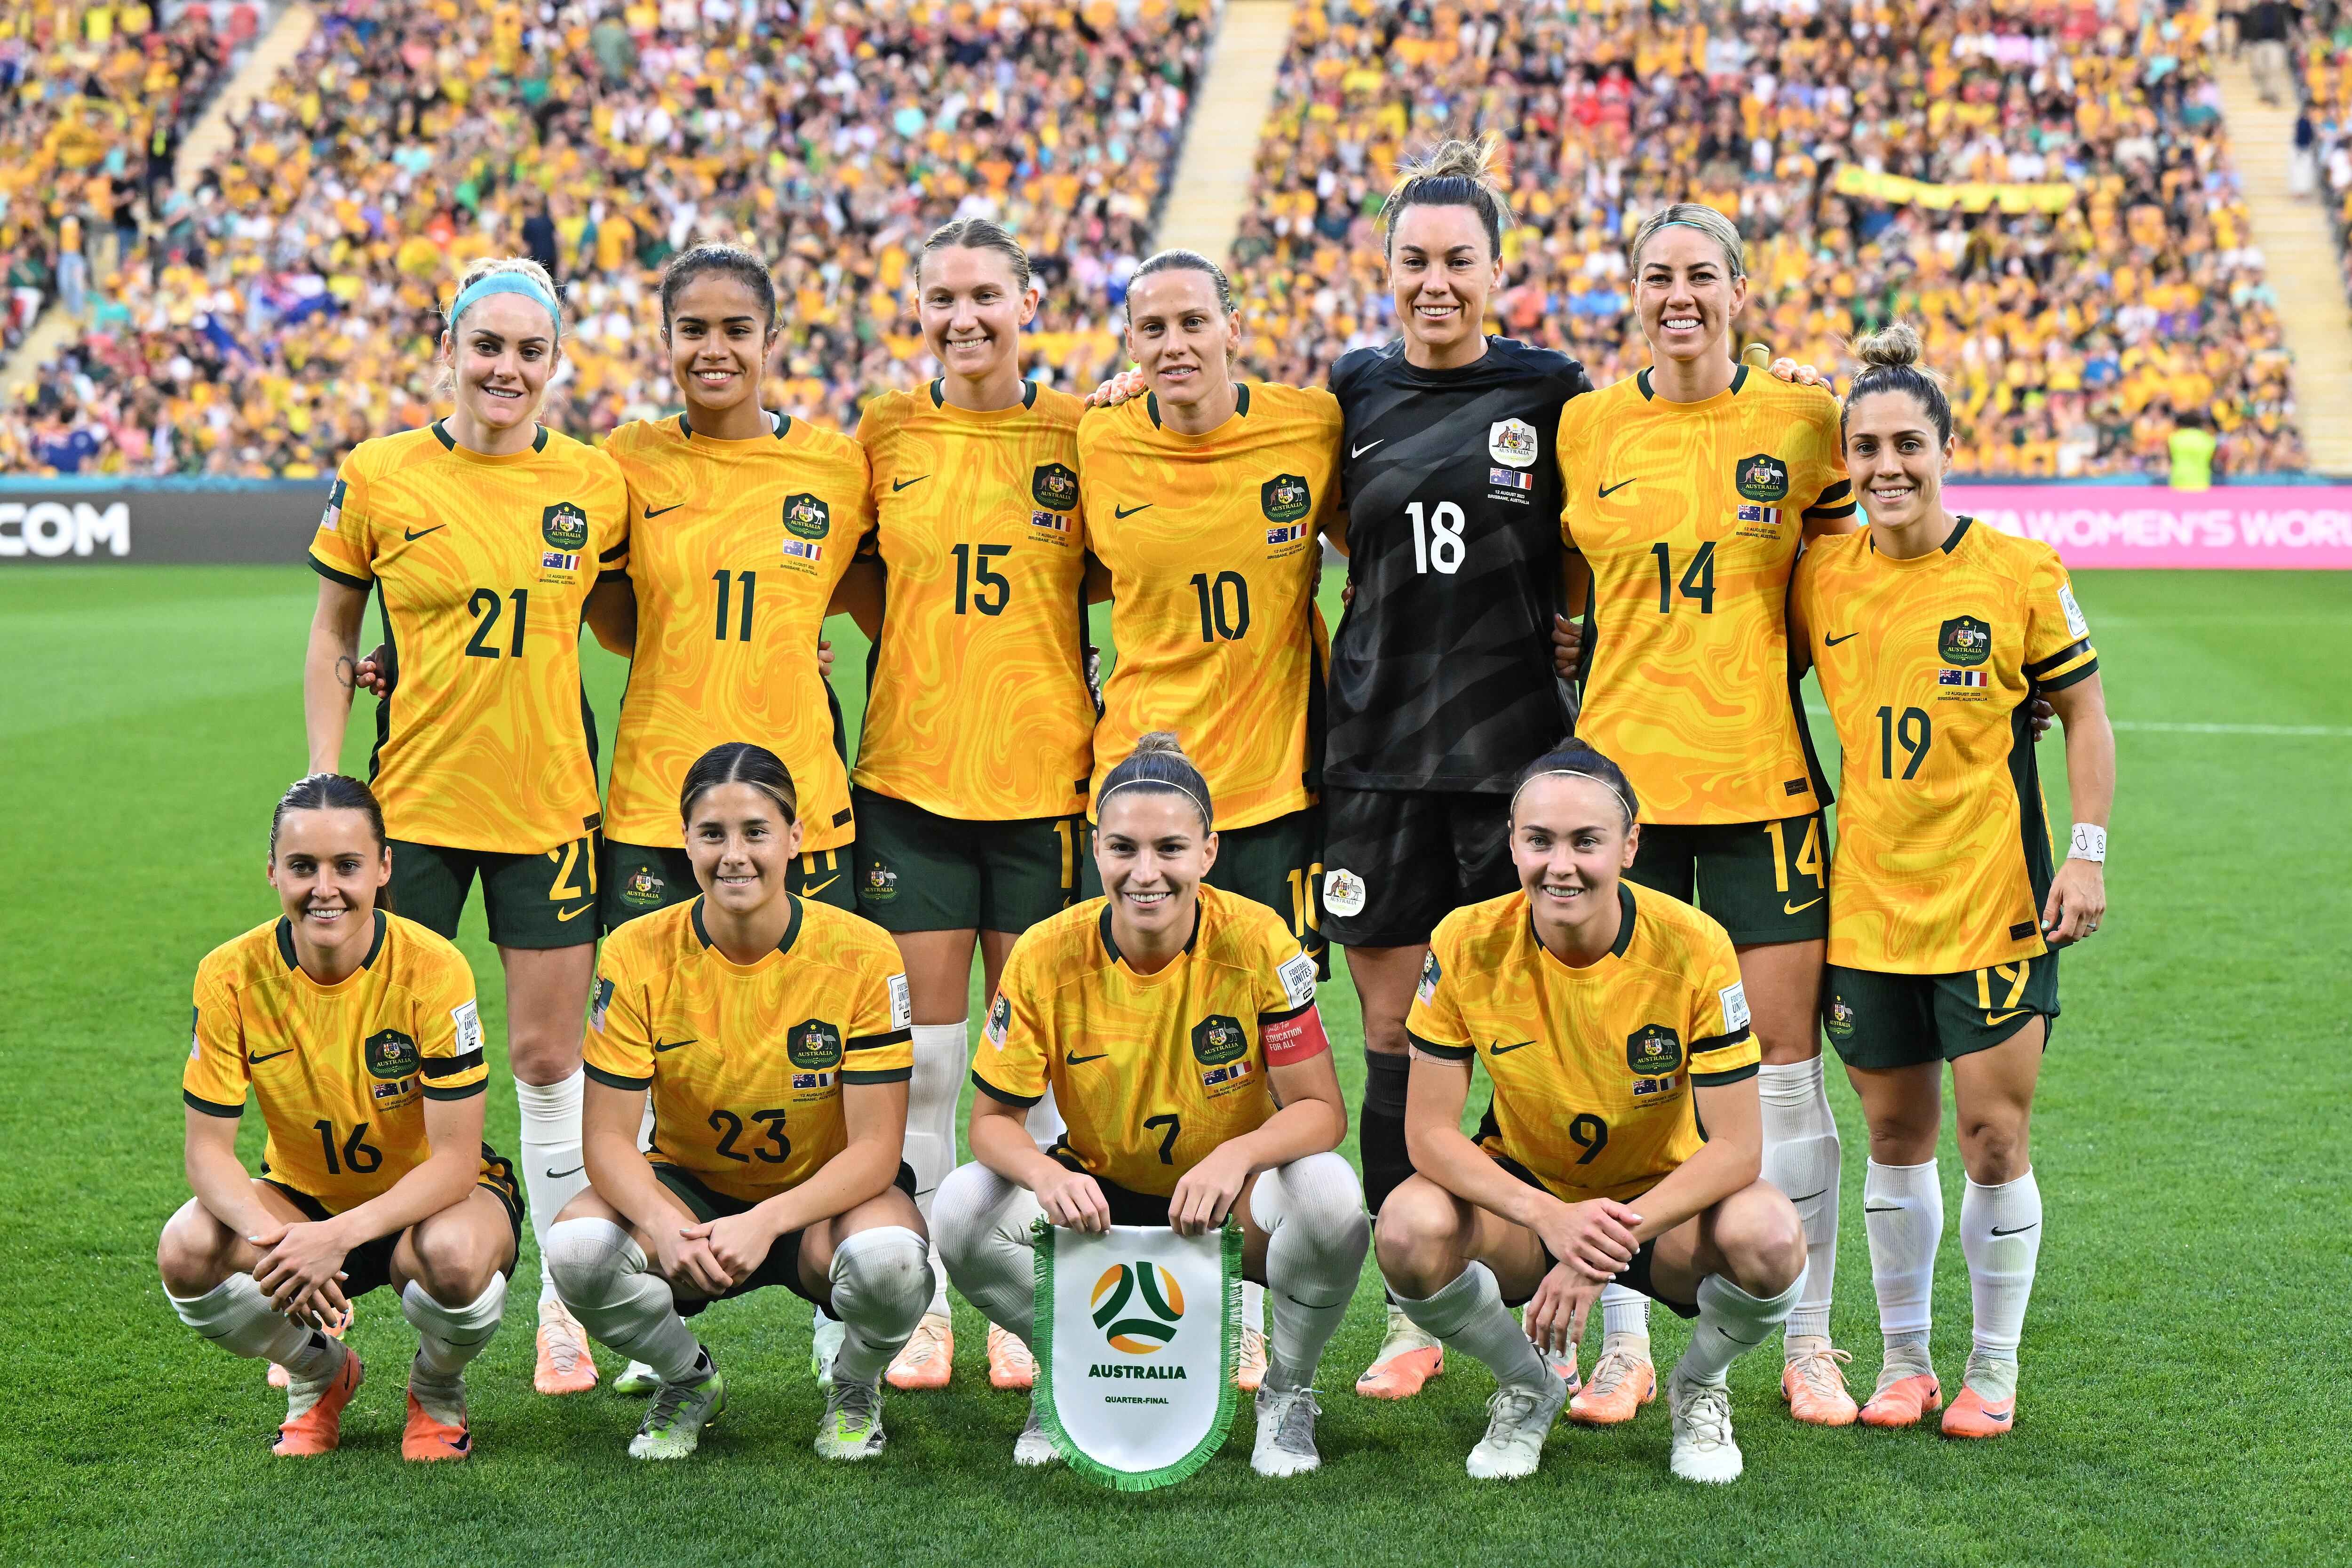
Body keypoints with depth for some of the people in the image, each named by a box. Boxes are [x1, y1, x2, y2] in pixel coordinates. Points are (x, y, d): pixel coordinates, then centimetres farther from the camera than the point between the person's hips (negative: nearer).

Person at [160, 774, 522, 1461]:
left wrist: (340, 1236, -39)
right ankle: (319, 1373, 6)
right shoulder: (231, 976, -16)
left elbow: (456, 1158, -24)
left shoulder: (433, 968, -24)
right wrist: (271, 1237, -36)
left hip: (429, 1195, -3)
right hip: (302, 1197, 3)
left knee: (454, 1257, -38)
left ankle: (438, 1390, 1)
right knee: (187, 1252, -27)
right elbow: (207, 1148, -15)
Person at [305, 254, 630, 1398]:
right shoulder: (378, 477, -2)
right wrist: (324, 788, 0)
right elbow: (331, 639, 5)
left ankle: (565, 1306, 18)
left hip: (549, 805, 1)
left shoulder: (593, 484, 1)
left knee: (547, 1056, 6)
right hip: (413, 803, -1)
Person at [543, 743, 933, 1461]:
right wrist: (665, 1226, -35)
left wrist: (766, 1222, -34)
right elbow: (608, 1138, -13)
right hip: (688, 1187, 2)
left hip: (824, 1197, -2)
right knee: (578, 1249, -30)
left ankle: (856, 1387, 2)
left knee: (889, 1260, -36)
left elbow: (876, 1149, -17)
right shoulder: (639, 955, -13)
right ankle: (688, 1379, 4)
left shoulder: (861, 954, -17)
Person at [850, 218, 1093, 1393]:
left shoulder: (1078, 434, 1)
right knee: (921, 1053, 3)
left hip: (1044, 776, -1)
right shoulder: (885, 435, 4)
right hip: (909, 772, 1)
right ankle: (925, 1306, 13)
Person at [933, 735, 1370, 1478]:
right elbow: (994, 1120, -10)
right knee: (963, 1211, -26)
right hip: (1100, 1204, 1)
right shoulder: (1047, 957, -15)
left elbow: (1322, 1110, -17)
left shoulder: (1257, 942, -18)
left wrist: (1236, 1155, -39)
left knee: (1329, 1193, -33)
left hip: (1232, 1216, -1)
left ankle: (1287, 1395, -3)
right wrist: (1045, 1174, -34)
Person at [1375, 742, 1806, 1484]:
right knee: (1410, 1229, -31)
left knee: (1769, 1237, -33)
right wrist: (1552, 1218, -32)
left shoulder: (1694, 947, -20)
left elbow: (1736, 1145, -20)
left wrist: (1613, 1236, -32)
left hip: (1664, 1204, -1)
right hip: (1524, 1195, 1)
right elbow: (1429, 1130, -16)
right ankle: (1526, 1387, 3)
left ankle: (1699, 1387, 4)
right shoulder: (1468, 944, -17)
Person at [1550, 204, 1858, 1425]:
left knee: (1784, 1060, 1)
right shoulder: (1583, 428, 4)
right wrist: (1573, 655, 1)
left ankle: (1809, 1346, 13)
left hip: (1762, 777, -1)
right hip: (1619, 772, 1)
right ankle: (1624, 1345, 14)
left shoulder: (1802, 423, 2)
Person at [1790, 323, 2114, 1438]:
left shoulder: (2020, 572, -6)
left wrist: (2089, 852, -5)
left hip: (1996, 903, -2)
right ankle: (1903, 1357, 27)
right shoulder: (1821, 579, 1)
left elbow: (2085, 713, 1)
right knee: (1894, 1134, 11)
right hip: (1866, 901, 3)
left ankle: (1994, 1368, 15)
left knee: (1992, 1134, -2)